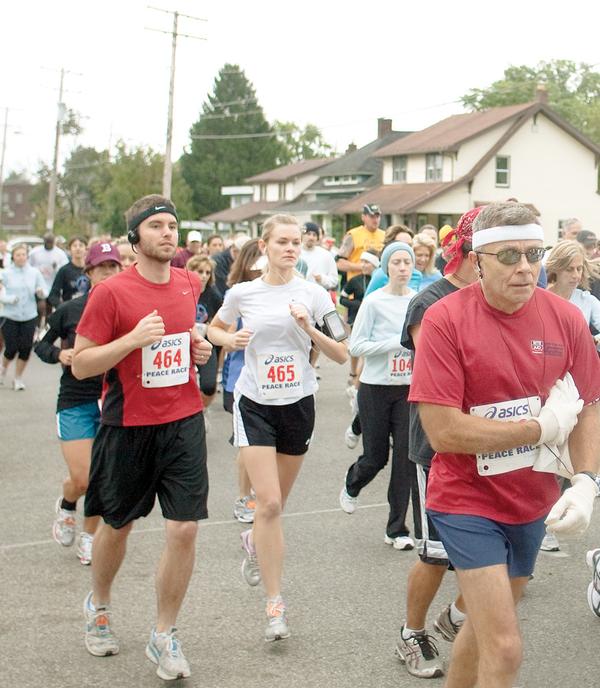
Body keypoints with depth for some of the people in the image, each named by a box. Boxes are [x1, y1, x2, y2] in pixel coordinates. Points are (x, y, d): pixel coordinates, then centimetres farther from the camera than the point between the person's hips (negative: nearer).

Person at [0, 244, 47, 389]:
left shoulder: (34, 272, 2)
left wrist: (41, 292, -19)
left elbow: (45, 292, 3)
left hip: (29, 316, 2)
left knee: (26, 348, 0)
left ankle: (18, 378, 18)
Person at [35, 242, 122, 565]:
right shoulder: (69, 310, -4)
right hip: (74, 402, -1)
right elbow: (41, 345, 9)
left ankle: (88, 535, 28)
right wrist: (59, 354, -10)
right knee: (81, 480, -5)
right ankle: (66, 505, 31)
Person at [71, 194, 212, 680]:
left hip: (184, 423, 3)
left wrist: (200, 348, 3)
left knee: (184, 530, -6)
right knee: (117, 526, 15)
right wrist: (133, 339, -24)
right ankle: (99, 606, 43)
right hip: (128, 426, -3)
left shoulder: (190, 284, 4)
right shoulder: (111, 292, -11)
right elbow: (80, 365, -11)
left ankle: (164, 635, 11)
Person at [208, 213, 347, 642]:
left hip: (298, 405, 2)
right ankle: (275, 603, -6)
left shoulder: (313, 294, -3)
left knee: (276, 503, 15)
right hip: (255, 405, -2)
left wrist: (310, 330, -19)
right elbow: (215, 328, 17)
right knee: (269, 503, -13)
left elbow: (342, 355, -3)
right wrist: (231, 340, -5)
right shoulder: (243, 293, -2)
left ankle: (255, 541, 50)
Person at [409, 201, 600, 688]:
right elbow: (443, 430, -21)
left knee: (486, 626, 22)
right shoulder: (445, 319, -17)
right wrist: (543, 428, -16)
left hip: (533, 502, 5)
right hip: (468, 500, -5)